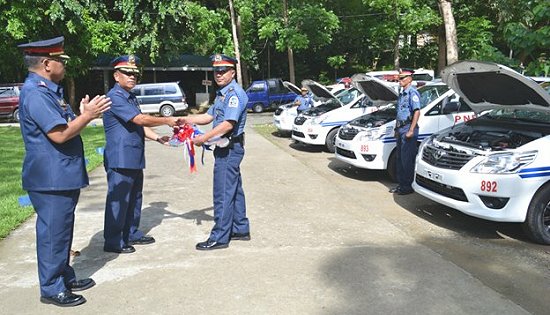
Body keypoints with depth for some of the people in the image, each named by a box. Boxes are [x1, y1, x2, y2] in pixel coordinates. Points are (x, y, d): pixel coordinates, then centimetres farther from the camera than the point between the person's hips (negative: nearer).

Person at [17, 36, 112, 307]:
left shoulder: (49, 90, 15)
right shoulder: (35, 93, -18)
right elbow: (59, 134, -25)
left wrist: (84, 113, 6)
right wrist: (87, 116, -15)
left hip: (63, 176, 11)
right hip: (50, 179, -11)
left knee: (62, 231, 19)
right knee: (53, 233, 0)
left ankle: (65, 277, 32)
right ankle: (52, 289, 12)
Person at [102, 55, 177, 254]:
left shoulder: (131, 98, 17)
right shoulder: (115, 97, -13)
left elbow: (139, 126, 18)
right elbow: (140, 119, -21)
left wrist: (158, 138, 4)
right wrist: (166, 121, -12)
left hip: (135, 159, 10)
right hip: (120, 160, -10)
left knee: (134, 198, 17)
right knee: (118, 200, -2)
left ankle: (132, 234, 30)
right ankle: (113, 242, 8)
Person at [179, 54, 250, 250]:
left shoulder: (235, 93, -16)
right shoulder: (222, 93, 16)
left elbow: (228, 124, -25)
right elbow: (209, 116, 19)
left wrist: (204, 138, -22)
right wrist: (185, 120, 9)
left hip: (230, 149, -10)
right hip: (226, 148, 10)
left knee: (223, 193, -4)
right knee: (234, 190, 16)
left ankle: (219, 237, 4)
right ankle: (240, 229, 27)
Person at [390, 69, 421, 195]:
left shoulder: (412, 92, -10)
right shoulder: (402, 93, 19)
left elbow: (417, 112, -18)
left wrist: (411, 130, -23)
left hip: (408, 129, -10)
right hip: (400, 129, 10)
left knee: (407, 159, -7)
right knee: (400, 158, 12)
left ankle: (408, 186, -1)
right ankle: (401, 184, 20)